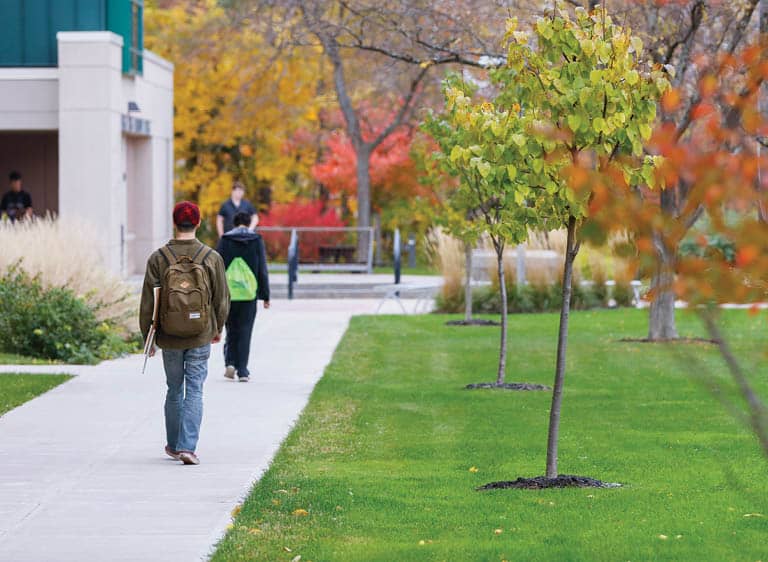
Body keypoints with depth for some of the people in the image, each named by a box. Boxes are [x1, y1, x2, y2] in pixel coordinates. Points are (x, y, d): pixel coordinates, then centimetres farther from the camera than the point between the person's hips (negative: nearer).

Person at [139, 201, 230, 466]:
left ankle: (174, 445, 27)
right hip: (200, 338, -1)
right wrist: (218, 329, 18)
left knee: (174, 389, 15)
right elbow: (222, 299, 2)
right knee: (194, 390, 0)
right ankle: (187, 447, -10)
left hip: (169, 337, 1)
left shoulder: (158, 258, -6)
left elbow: (148, 302, -4)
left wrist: (147, 336, 7)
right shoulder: (212, 258, -6)